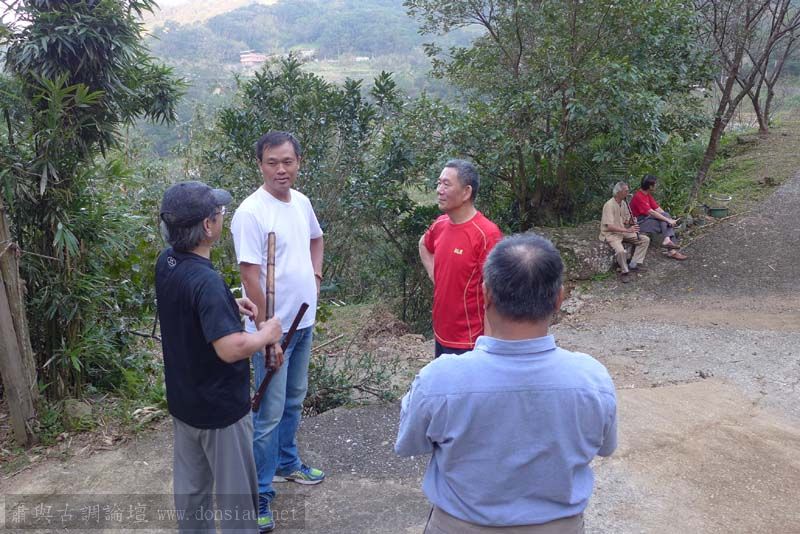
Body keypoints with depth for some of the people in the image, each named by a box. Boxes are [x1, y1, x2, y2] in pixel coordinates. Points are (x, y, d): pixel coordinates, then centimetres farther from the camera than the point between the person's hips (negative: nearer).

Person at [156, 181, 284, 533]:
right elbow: (231, 349, -37)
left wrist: (229, 305, 7)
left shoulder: (166, 263, -3)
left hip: (182, 399, 8)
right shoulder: (205, 280, -31)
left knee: (190, 485, 23)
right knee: (235, 491, 11)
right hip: (219, 405, -8)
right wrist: (267, 334, -19)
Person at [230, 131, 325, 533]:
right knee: (270, 412, 2)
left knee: (294, 400, 23)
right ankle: (260, 493, 17)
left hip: (304, 322, 8)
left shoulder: (301, 202, 4)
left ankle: (287, 463, 43)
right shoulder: (251, 212, -20)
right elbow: (250, 277, -22)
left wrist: (315, 275, 9)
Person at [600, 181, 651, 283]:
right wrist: (627, 230, -31)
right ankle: (624, 272, -9)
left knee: (645, 240, -1)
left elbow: (626, 221, 15)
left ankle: (634, 264, -2)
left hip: (623, 232, 9)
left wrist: (631, 222, -9)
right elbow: (610, 227, -28)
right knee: (621, 251, -35)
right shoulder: (609, 205, -21)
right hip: (610, 234, -9)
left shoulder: (624, 203, 6)